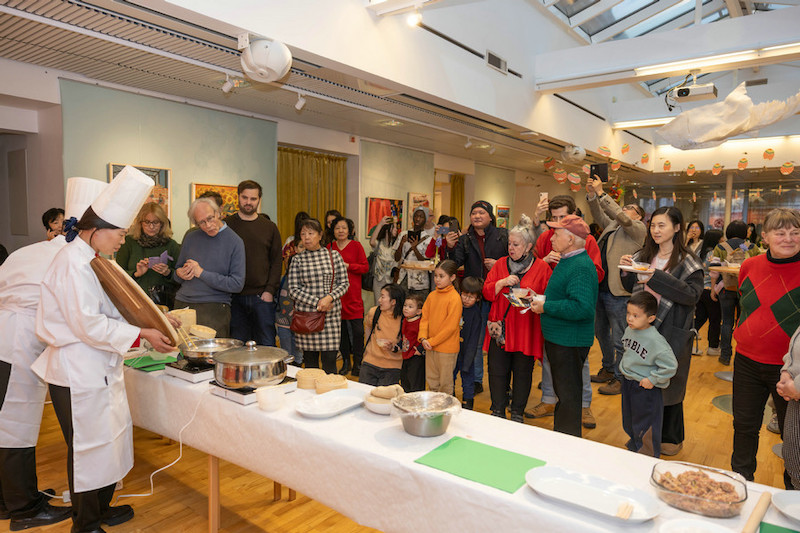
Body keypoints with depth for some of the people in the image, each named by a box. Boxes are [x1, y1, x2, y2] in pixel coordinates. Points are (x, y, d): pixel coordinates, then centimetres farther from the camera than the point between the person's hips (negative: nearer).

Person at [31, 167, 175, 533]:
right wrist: (141, 334, -20)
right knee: (87, 446, 4)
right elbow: (88, 324, -24)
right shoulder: (73, 262, -20)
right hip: (77, 369, -10)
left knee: (109, 437, 18)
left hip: (98, 366, 10)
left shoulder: (89, 259, 11)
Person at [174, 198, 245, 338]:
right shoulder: (191, 238, 11)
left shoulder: (235, 242, -4)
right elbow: (178, 269, 21)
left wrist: (201, 273, -10)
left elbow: (237, 284, -10)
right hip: (182, 304, 4)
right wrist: (179, 274, -3)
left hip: (214, 308, -4)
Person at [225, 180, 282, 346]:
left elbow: (276, 261, 5)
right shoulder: (226, 225, 4)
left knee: (266, 345, 4)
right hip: (235, 297, 0)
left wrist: (270, 290, -5)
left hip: (262, 296, 0)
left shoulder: (269, 227, 7)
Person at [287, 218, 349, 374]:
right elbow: (293, 290, -1)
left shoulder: (334, 256, 4)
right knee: (310, 360, 7)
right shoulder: (297, 260, 3)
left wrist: (330, 297, -14)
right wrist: (317, 302, -13)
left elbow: (344, 283, 4)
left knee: (329, 360, 0)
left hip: (331, 315, 0)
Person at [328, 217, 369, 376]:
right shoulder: (330, 247, 11)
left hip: (353, 293, -3)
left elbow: (365, 267, -1)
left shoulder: (356, 245, 1)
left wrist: (348, 266, -13)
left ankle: (357, 363, 5)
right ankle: (346, 362, 20)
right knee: (341, 328, 7)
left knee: (357, 330, -7)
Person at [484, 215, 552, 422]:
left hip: (526, 329, -2)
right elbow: (487, 292, 5)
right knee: (497, 370, 5)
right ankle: (498, 411, 20)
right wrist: (503, 283, -11)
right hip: (500, 328, 2)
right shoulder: (501, 264, 10)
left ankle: (517, 413, 24)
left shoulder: (542, 268, 1)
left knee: (523, 372, 8)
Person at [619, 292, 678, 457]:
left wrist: (652, 380, -21)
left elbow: (670, 365, -26)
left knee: (645, 428, 9)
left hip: (646, 389, -7)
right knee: (629, 423, 25)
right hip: (627, 384, 8)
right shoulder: (629, 330, -2)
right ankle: (633, 449, 47)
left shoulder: (655, 340, -26)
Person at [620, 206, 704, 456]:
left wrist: (657, 277, -26)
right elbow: (631, 288, 13)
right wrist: (627, 270, -7)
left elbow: (693, 294, -19)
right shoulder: (644, 256, 8)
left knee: (669, 384, 6)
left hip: (672, 332, -5)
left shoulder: (687, 262, -7)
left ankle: (671, 438, 25)